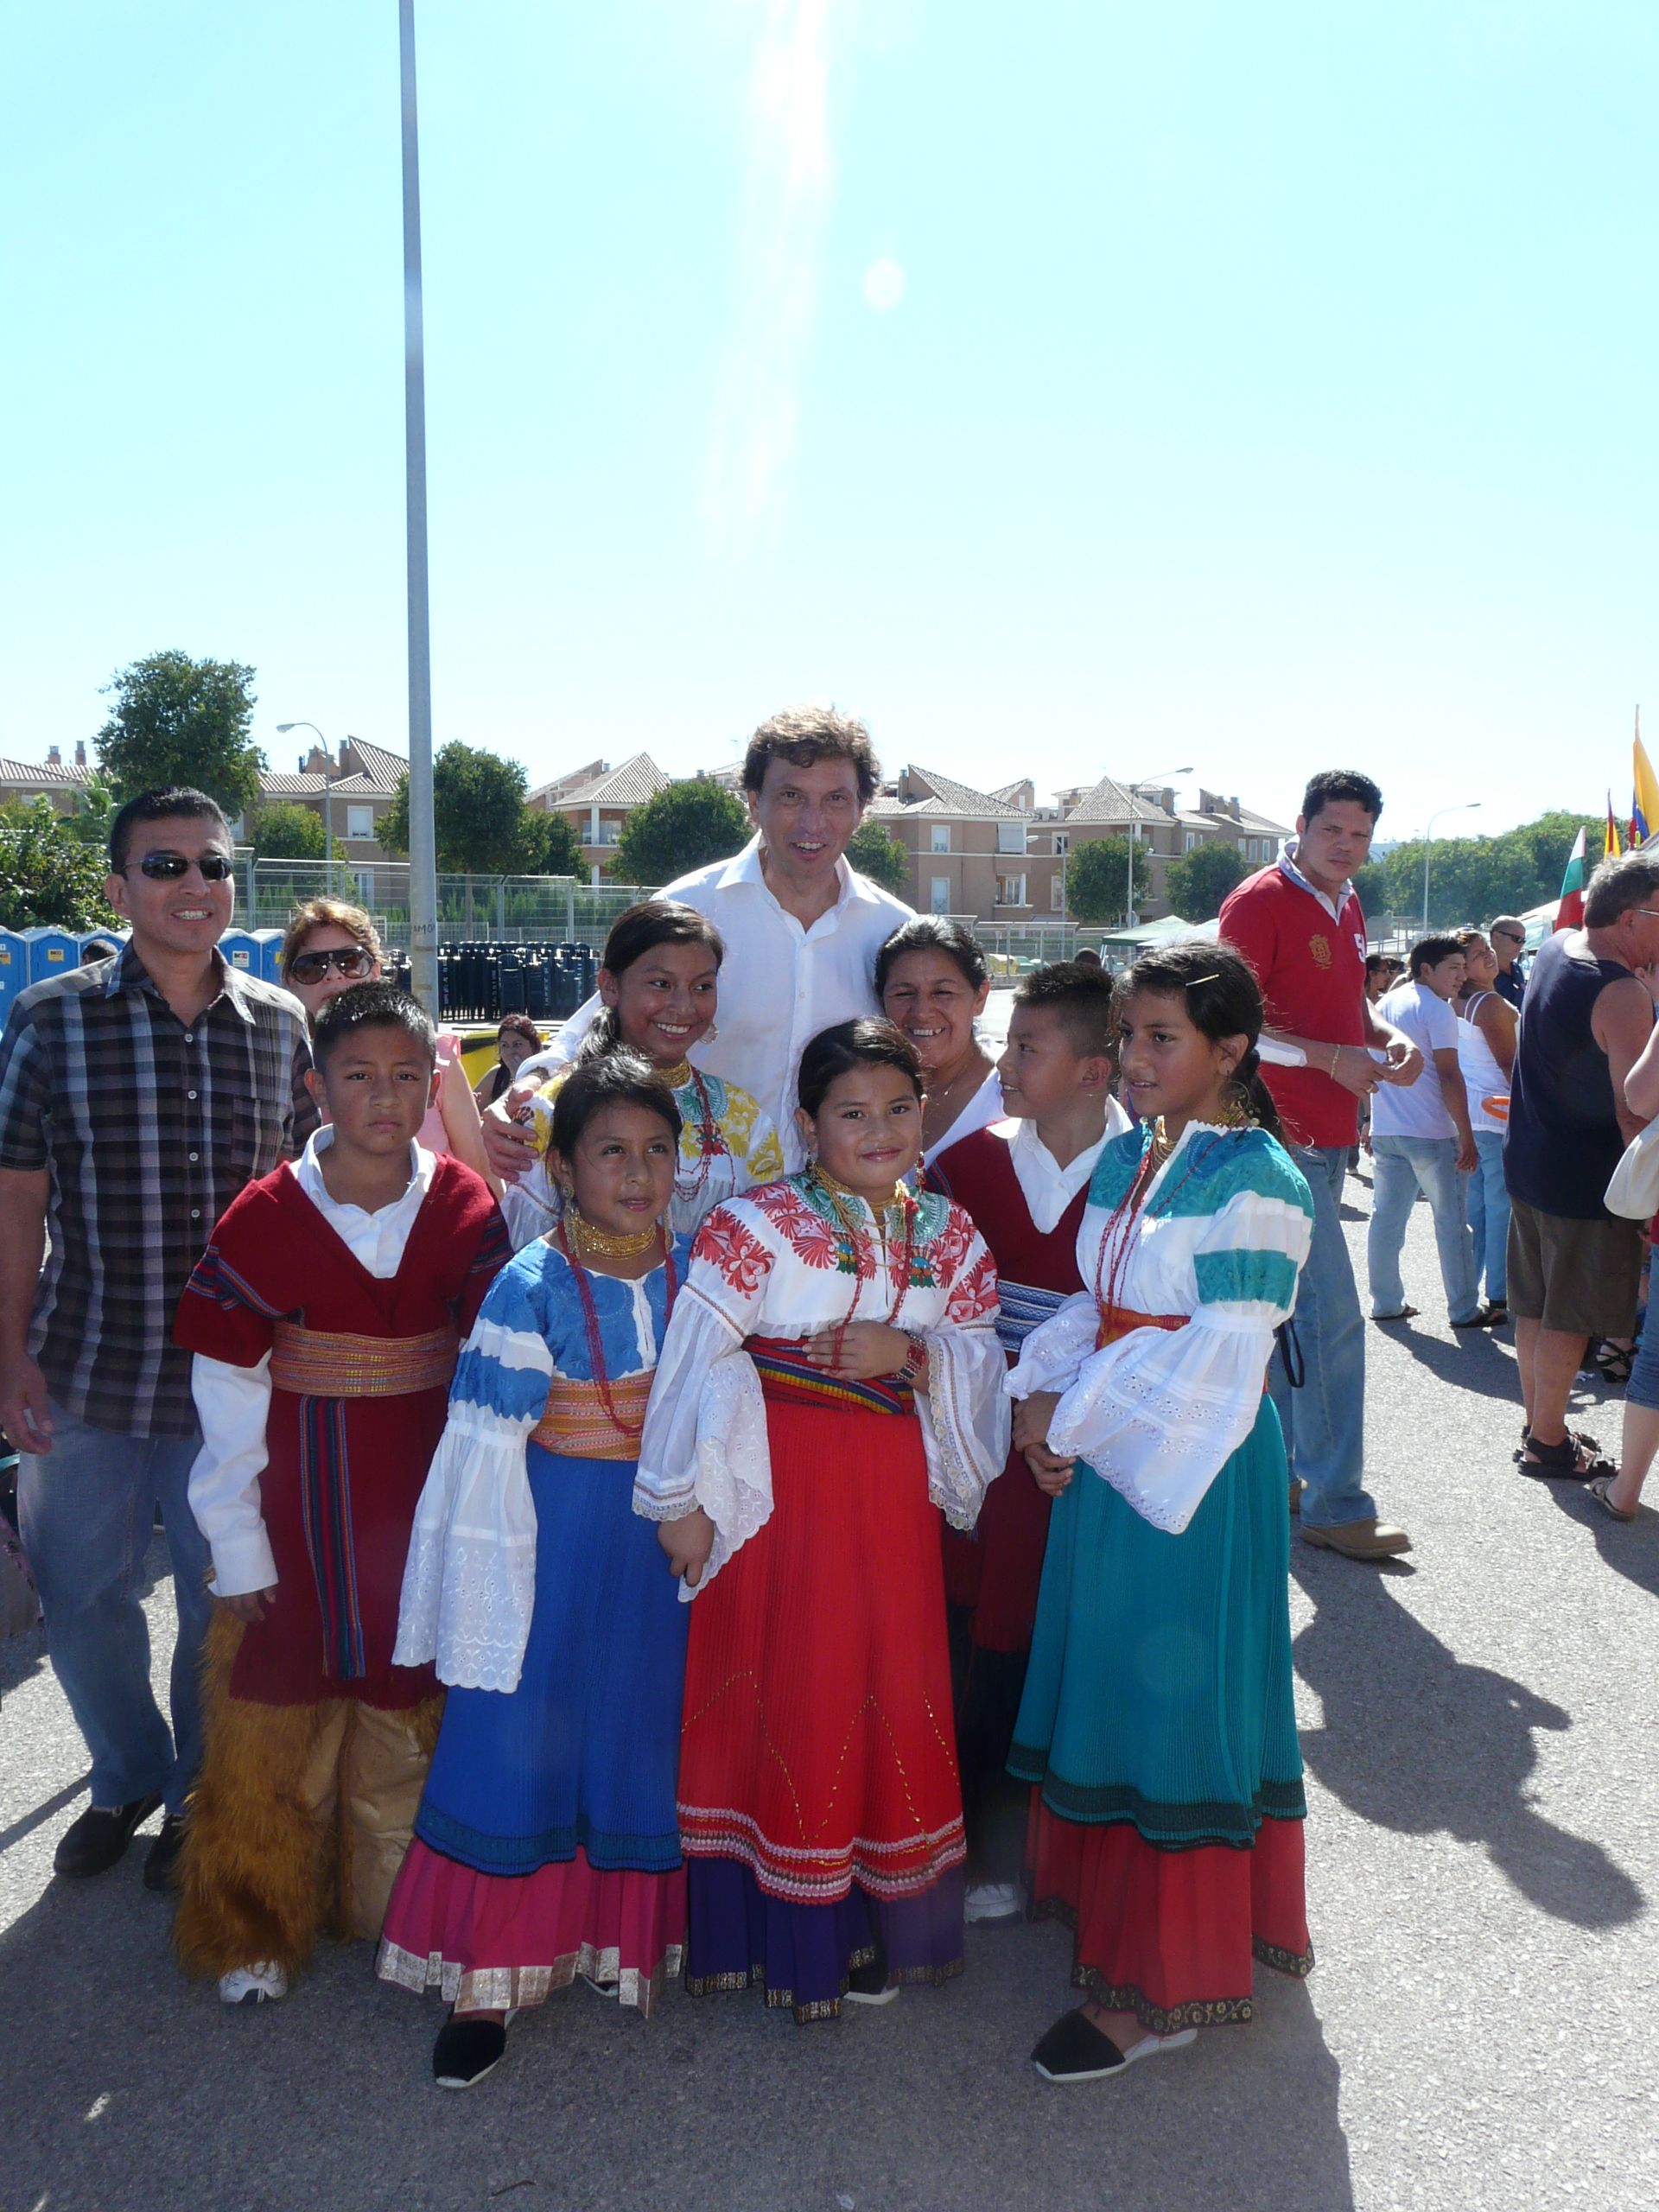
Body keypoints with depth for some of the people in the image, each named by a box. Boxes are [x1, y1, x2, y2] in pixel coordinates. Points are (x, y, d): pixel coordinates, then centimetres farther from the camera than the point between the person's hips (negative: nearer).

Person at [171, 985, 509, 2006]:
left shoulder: (469, 1208, -3)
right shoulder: (265, 1217, -8)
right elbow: (230, 1402, -5)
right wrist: (238, 1549, -5)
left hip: (425, 1517, 1)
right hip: (301, 1516, -1)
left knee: (410, 1719, 14)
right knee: (278, 1732, 10)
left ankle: (395, 1911, 36)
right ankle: (257, 1929, 33)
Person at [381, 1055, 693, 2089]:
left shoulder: (697, 1268, -3)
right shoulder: (532, 1286, -14)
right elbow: (487, 1450, -12)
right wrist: (492, 1595, -10)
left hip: (666, 1540, 4)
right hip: (559, 1539, -4)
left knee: (643, 1734, 16)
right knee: (521, 1744, 4)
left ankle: (621, 1930, 38)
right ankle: (491, 1975, 22)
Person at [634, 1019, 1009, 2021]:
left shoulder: (950, 1234, 6)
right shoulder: (758, 1224, -10)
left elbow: (983, 1360, 7)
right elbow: (696, 1358, -11)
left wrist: (911, 1355, -13)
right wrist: (685, 1502, -10)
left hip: (893, 1491, 4)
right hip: (781, 1487, -4)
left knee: (894, 1693, 11)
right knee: (783, 1690, 5)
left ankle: (881, 1917, 32)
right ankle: (790, 1935, 23)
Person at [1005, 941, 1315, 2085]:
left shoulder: (1257, 1181, -16)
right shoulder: (1126, 1156, 8)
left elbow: (1208, 1361, -20)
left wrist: (1078, 1423, -15)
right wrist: (1042, 1391, -4)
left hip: (1198, 1467, -7)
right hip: (1108, 1450, 8)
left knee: (1171, 1695, 1)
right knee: (1108, 1679, 17)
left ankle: (1160, 1987, 15)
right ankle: (1111, 1902, 37)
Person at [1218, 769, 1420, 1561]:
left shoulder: (1346, 908, 15)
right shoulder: (1260, 900, -12)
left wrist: (1386, 1036, 5)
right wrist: (1330, 1057, -20)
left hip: (1328, 1133, 9)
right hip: (1283, 1131, -9)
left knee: (1295, 1309, 16)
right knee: (1333, 1314, -9)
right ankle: (1335, 1505, -1)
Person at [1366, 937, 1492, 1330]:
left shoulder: (1385, 1003, 13)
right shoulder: (1436, 1009, -10)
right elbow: (1449, 1076, -16)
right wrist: (1467, 1136, -14)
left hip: (1385, 1131, 7)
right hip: (1430, 1134, -7)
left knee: (1386, 1218, 10)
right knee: (1451, 1223, 1)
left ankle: (1386, 1302, 15)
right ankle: (1465, 1310, 7)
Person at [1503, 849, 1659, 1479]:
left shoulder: (1554, 948, 3)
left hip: (1527, 1162, 9)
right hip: (1584, 1178, -9)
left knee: (1536, 1307, 17)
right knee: (1569, 1320, 3)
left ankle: (1538, 1425, 29)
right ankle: (1547, 1444, 14)